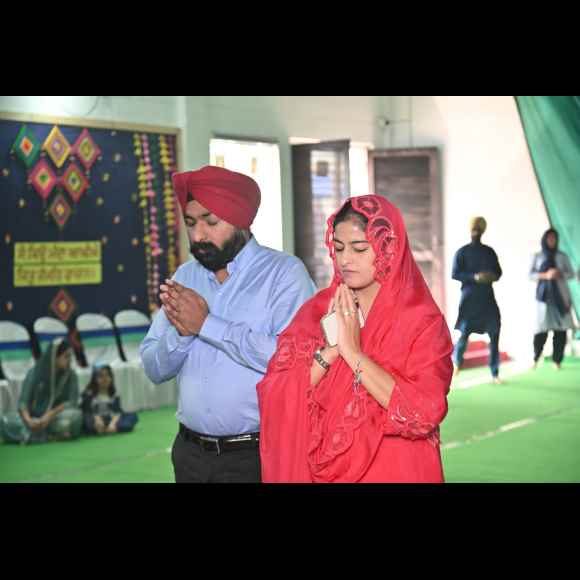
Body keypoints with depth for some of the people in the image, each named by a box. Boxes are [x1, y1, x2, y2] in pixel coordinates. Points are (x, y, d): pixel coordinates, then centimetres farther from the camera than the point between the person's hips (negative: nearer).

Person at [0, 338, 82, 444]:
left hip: (57, 417, 0)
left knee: (75, 415, -33)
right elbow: (23, 402, -10)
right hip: (35, 418, 0)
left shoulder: (71, 376, -2)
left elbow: (72, 402, -7)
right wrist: (29, 420, -30)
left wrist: (51, 414, -23)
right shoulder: (34, 373, -5)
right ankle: (54, 436, -33)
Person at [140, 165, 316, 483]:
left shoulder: (285, 273, -10)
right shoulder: (185, 276, 7)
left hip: (259, 456, -5)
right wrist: (181, 331, -13)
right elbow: (155, 369, 7)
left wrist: (207, 324, -18)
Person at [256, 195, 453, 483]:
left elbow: (425, 412, -22)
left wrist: (352, 351, -20)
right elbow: (273, 396, -7)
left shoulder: (422, 321, -10)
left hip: (393, 470, -3)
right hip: (321, 469, 3)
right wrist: (328, 352, -19)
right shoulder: (316, 312, 0)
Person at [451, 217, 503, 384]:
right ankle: (457, 361, 28)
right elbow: (455, 274, -8)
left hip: (487, 298, 3)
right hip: (469, 298, -3)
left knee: (495, 334, -5)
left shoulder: (489, 252, 11)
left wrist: (493, 276, -9)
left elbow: (498, 272, 15)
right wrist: (475, 277, -20)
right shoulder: (462, 252, 0)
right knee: (464, 333, -3)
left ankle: (495, 373, -1)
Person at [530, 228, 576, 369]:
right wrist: (545, 275, -15)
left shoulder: (562, 256, 10)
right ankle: (536, 358, 10)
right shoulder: (537, 256, 8)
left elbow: (571, 273, 8)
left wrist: (559, 274, -12)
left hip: (560, 295, 1)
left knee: (560, 328, -6)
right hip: (544, 295, -1)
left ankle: (557, 360, 0)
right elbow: (530, 274, 1)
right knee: (542, 328, -8)